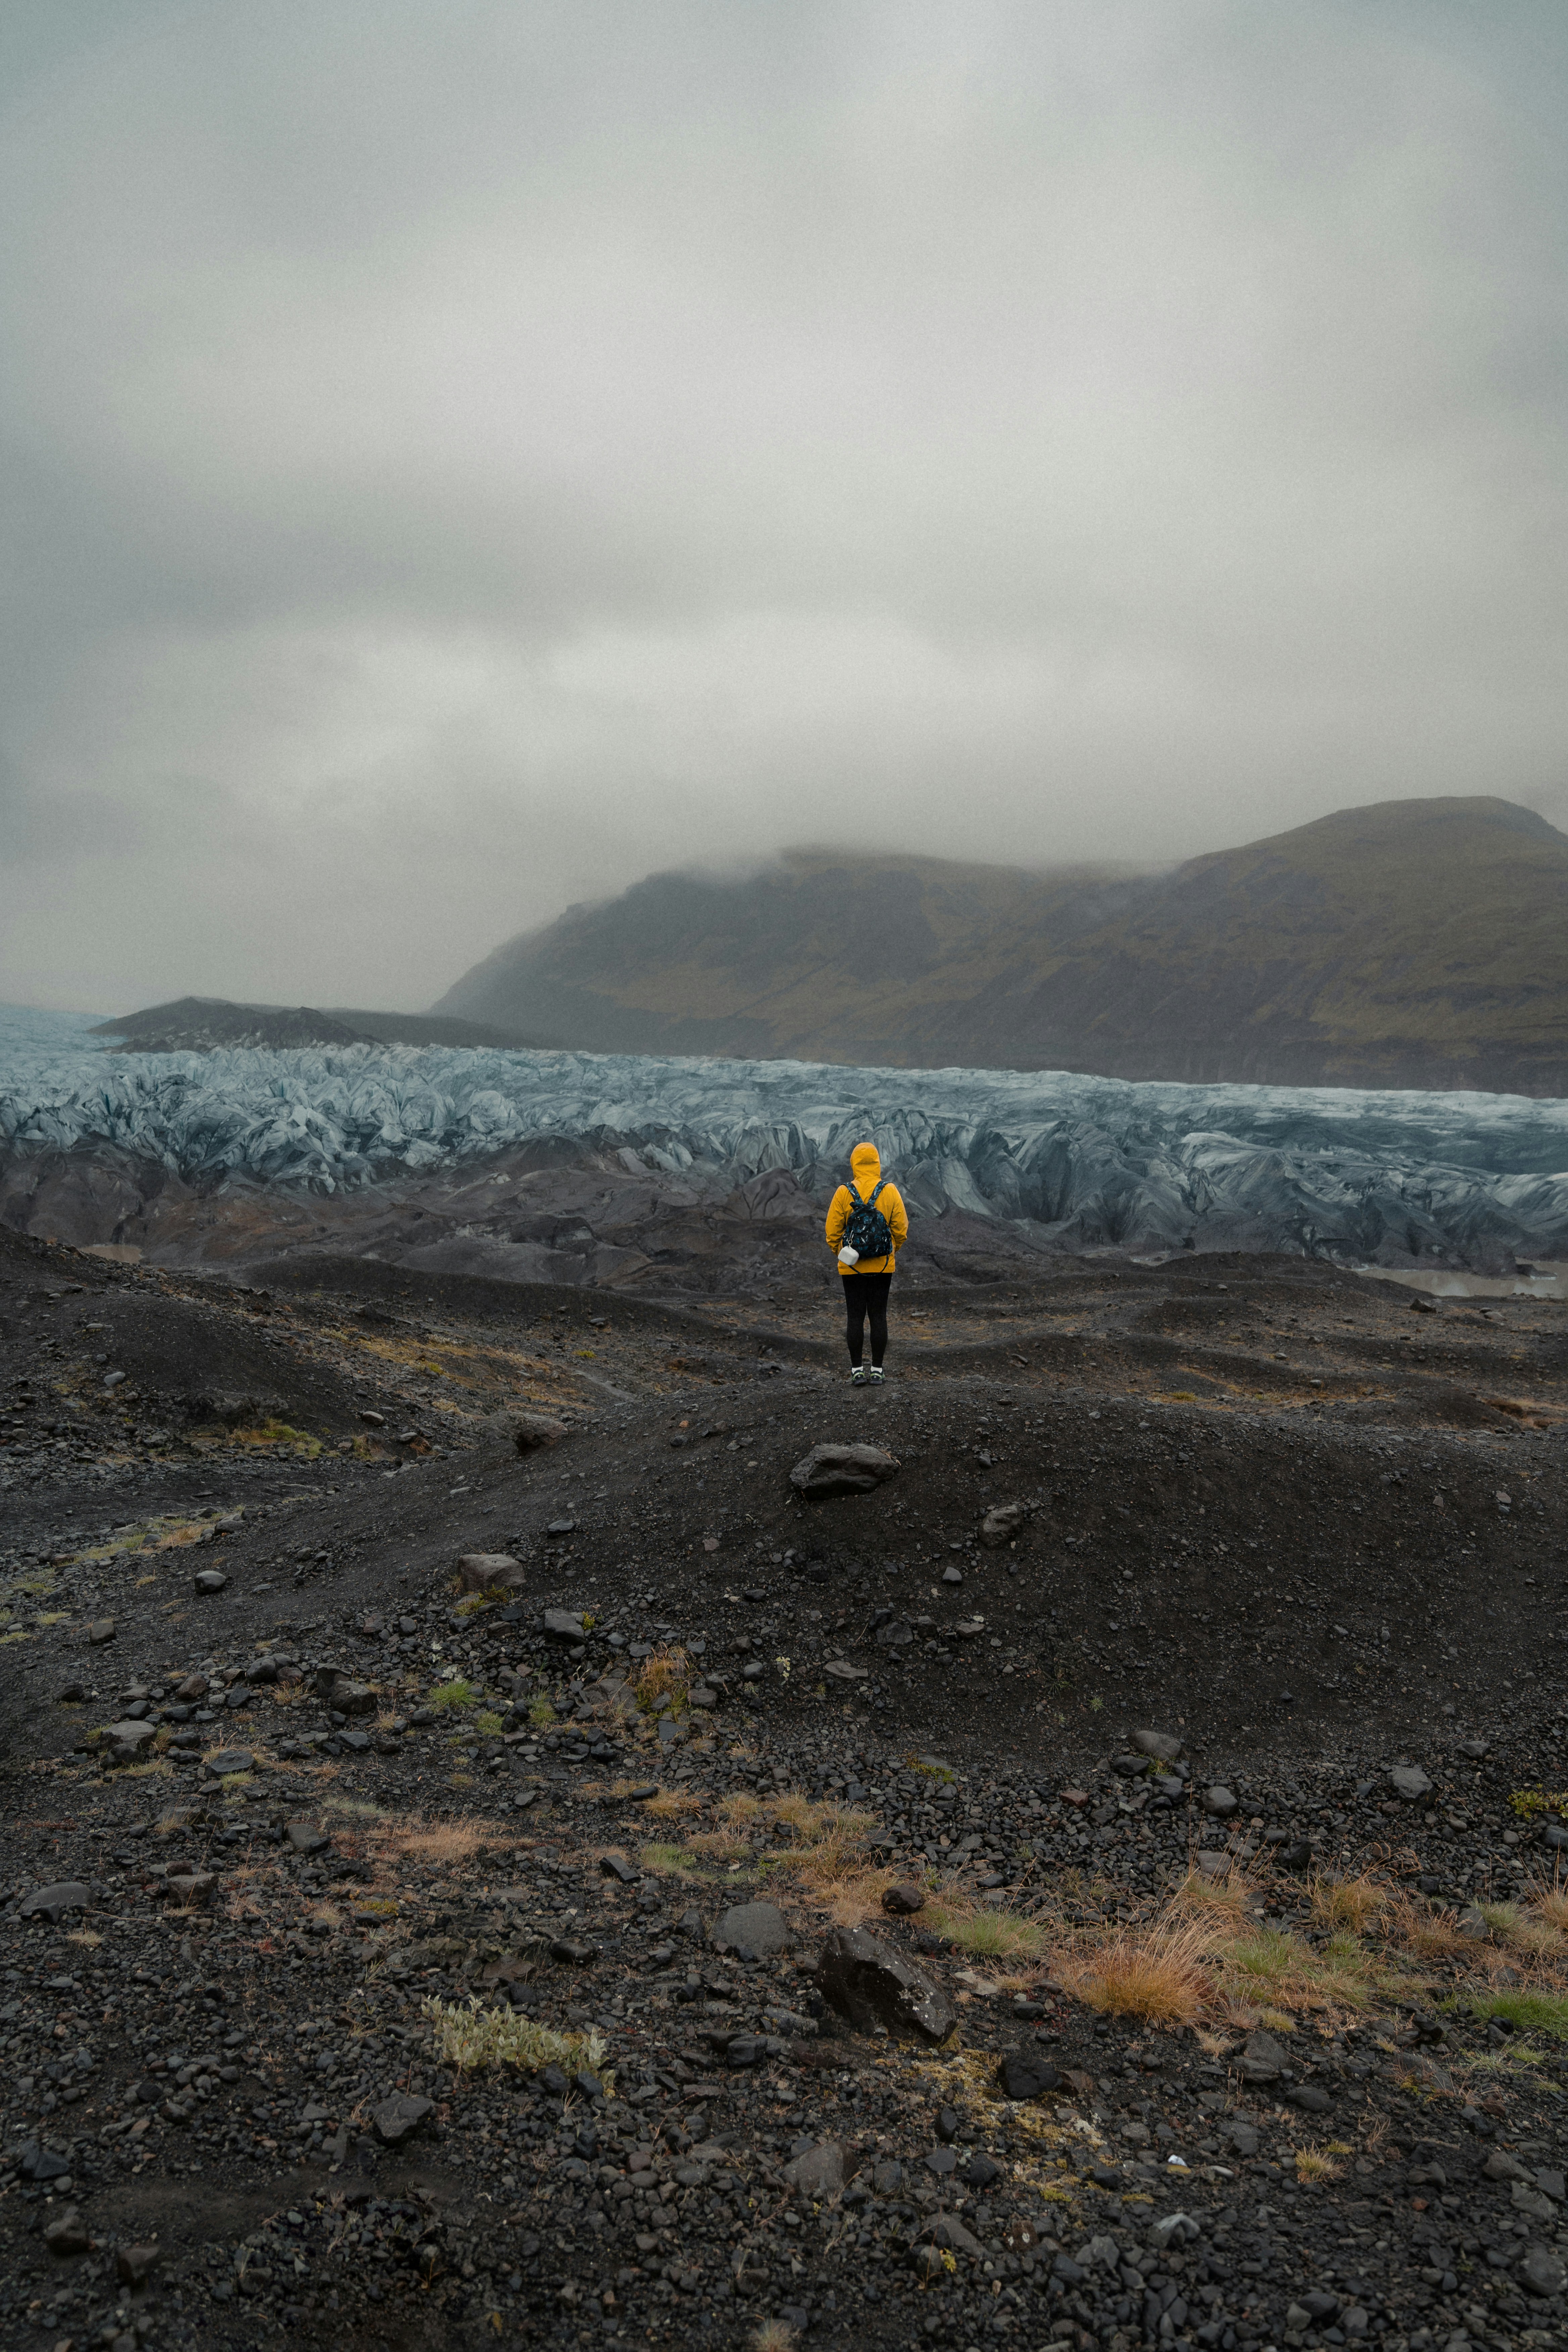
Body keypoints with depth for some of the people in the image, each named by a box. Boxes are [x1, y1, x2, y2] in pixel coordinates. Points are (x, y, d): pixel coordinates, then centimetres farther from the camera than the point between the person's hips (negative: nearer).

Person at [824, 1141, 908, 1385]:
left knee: (855, 1317, 5)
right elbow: (901, 1229, 0)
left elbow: (833, 1231, -3)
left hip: (852, 1266, -1)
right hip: (883, 1267, 1)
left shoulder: (844, 1193, -6)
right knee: (879, 1316, 6)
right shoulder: (890, 1191, -4)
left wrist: (839, 1252, 14)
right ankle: (877, 1371, 8)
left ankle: (857, 1371, 6)